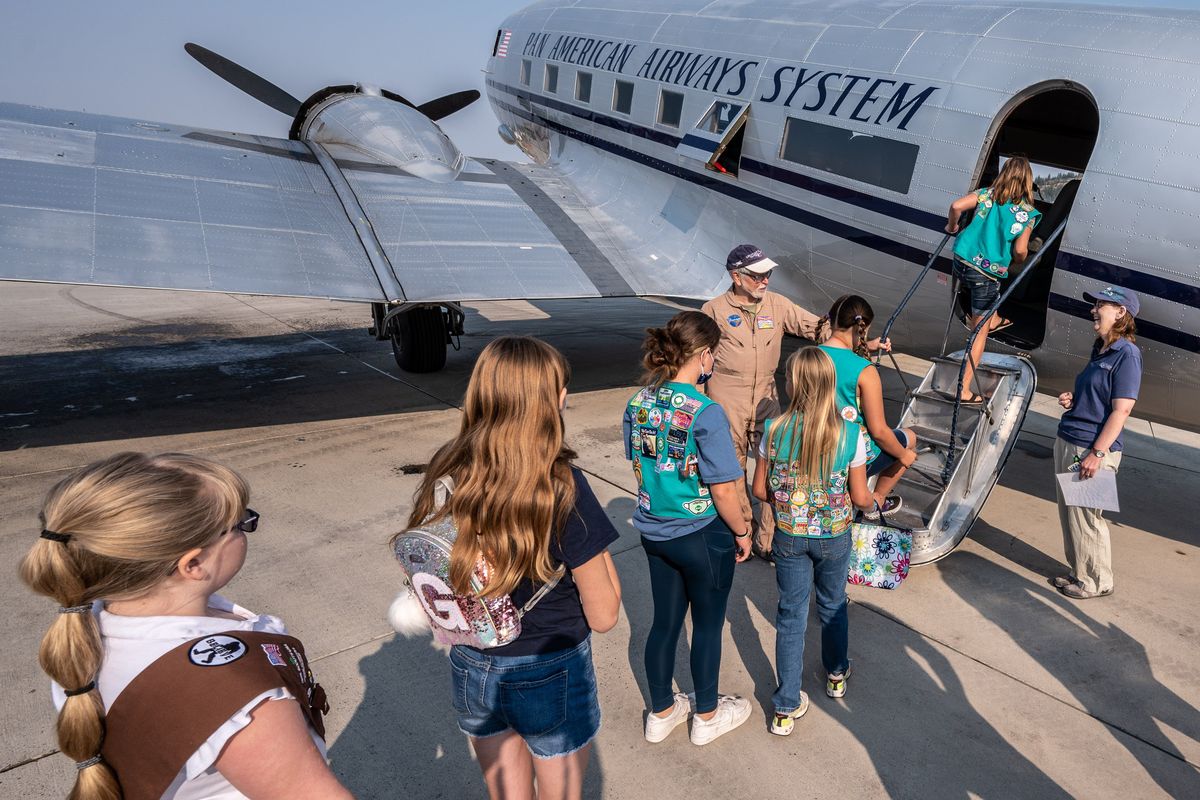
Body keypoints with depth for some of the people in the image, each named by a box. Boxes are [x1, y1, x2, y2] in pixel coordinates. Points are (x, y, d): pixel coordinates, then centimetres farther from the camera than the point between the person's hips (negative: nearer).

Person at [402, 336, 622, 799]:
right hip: (550, 675, -4)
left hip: (470, 670, 4)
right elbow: (603, 615, -17)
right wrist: (594, 545, -6)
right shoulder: (561, 488, -25)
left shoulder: (445, 476, -12)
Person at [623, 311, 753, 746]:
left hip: (654, 531, 6)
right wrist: (741, 532, -4)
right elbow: (724, 489, -20)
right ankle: (707, 717, 35)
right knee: (707, 625, 15)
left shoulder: (639, 403, -5)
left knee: (665, 621, 20)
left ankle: (661, 713, 37)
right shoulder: (706, 413, -24)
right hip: (702, 536, -6)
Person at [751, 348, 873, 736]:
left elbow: (760, 490, -7)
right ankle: (837, 675, 48)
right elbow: (860, 497, -9)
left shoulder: (774, 430, -16)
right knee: (833, 606, 24)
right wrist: (873, 498, 14)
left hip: (789, 537, 0)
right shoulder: (851, 435, -18)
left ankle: (786, 708, 17)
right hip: (834, 538, 0)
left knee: (790, 616, 12)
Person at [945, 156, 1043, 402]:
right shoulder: (1027, 212, -4)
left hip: (961, 262, 4)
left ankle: (993, 320, 64)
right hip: (988, 272, -4)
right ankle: (965, 389, 3)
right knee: (980, 333, 4)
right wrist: (1018, 262, 13)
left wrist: (952, 227, 8)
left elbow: (956, 206, -12)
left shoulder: (987, 194, 3)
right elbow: (1020, 250, -10)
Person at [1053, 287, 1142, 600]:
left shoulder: (1127, 354, -13)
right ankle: (1079, 571, 29)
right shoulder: (1100, 351, 14)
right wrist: (1072, 400, 5)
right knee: (1069, 513, 15)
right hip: (1067, 442, 9)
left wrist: (1097, 453, -22)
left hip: (1092, 449, -9)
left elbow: (1121, 410, -18)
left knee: (1086, 516, 0)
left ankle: (1096, 581, 15)